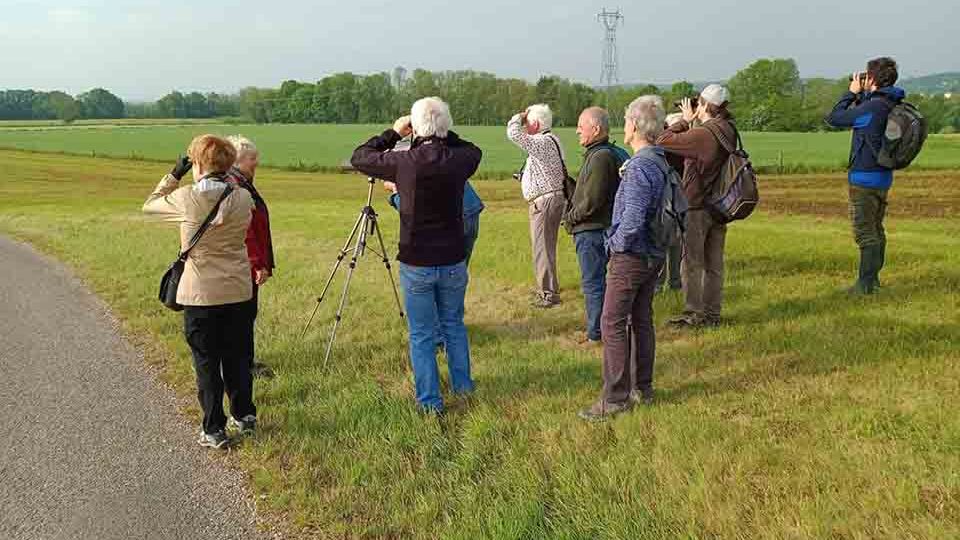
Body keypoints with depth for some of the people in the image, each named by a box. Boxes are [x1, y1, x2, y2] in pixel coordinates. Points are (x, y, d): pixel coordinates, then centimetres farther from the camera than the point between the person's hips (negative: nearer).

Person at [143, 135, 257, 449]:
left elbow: (149, 206, 3)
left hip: (201, 294, -4)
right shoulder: (243, 198, -3)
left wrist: (175, 175, 7)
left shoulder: (187, 199, -13)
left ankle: (214, 431, 11)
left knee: (206, 363, 6)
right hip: (239, 291, 4)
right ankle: (245, 416, 31)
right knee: (237, 357, 18)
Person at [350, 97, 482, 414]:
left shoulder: (403, 162, -16)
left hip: (416, 264, -3)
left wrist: (393, 134, 5)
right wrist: (446, 137, 9)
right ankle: (463, 385, 34)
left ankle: (430, 401, 15)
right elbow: (475, 151, 18)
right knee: (454, 325, 22)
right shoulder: (459, 160, -8)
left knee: (422, 335, 9)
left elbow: (359, 158, 0)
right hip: (453, 261, 3)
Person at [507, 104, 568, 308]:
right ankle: (547, 286, 30)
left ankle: (549, 293, -2)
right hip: (553, 198, 11)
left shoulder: (542, 142, -18)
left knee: (542, 248, -6)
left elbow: (513, 133, -24)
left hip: (545, 201, -11)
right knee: (544, 246, 19)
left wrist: (519, 117, -7)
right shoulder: (550, 141, 16)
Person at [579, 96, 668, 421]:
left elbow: (632, 222, -30)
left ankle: (615, 398, 1)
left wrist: (616, 243, -12)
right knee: (642, 321, 16)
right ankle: (642, 389, 26)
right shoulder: (661, 162, 7)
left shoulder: (638, 168, -23)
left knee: (613, 324, -3)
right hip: (654, 254, 9)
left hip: (631, 256, -9)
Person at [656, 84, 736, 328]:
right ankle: (712, 313, 21)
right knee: (714, 263, 13)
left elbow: (663, 141, -17)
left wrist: (685, 120, -6)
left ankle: (694, 314, 9)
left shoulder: (702, 134, -21)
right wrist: (691, 122, 5)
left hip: (697, 206, -8)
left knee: (692, 262, 3)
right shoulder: (729, 130, 5)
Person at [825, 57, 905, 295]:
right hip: (883, 177, 9)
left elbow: (834, 118, -13)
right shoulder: (893, 106, 6)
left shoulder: (872, 107, -21)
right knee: (876, 230, 16)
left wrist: (852, 92, -3)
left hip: (864, 178, -9)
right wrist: (861, 95, 7)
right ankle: (873, 279, 26)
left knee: (865, 232, -3)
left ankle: (865, 284, 1)